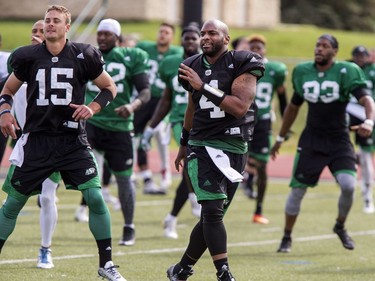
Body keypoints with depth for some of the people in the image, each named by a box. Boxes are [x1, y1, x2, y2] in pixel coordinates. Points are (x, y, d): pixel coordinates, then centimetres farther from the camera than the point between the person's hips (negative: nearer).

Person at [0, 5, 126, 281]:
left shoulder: (83, 56, -2)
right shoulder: (28, 57, 1)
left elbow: (110, 88, 9)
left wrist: (93, 108, -8)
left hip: (73, 140, -1)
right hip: (36, 139, 1)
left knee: (95, 197, -10)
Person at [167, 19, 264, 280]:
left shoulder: (241, 65, -7)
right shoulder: (195, 67, 7)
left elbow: (240, 107, -21)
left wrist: (204, 87, -23)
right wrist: (184, 144, 32)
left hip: (234, 149, -1)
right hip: (202, 146, 1)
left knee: (212, 216, 6)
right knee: (212, 212, -15)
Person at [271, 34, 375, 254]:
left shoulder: (346, 72, -9)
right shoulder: (303, 72, 3)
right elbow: (293, 107, 17)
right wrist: (280, 138, 23)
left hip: (339, 140, -2)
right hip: (311, 140, 2)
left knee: (348, 185, -17)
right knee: (298, 189, 1)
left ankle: (341, 226, 11)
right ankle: (287, 237, 19)